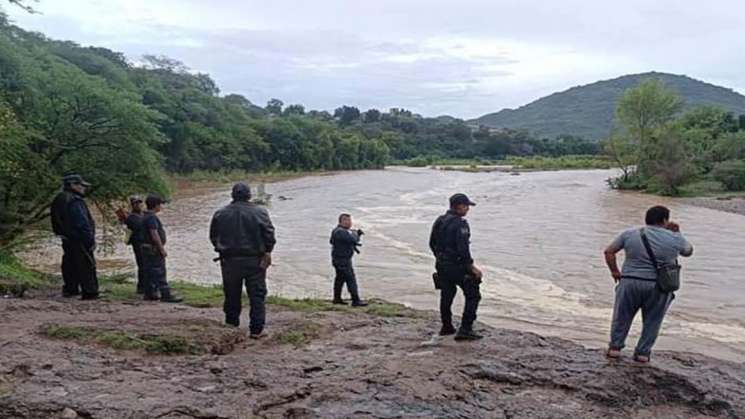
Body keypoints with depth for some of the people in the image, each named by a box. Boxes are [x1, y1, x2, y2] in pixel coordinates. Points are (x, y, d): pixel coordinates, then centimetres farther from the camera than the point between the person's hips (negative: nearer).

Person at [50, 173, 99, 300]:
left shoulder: (59, 200, 12)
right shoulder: (75, 201, -20)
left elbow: (57, 223, 17)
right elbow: (83, 223, -23)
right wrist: (91, 240, -18)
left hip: (67, 240, 10)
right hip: (79, 241, -10)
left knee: (70, 265, 18)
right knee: (87, 266, -4)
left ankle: (70, 289, 26)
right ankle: (90, 292, -2)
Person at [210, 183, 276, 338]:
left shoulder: (220, 214, 2)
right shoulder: (260, 212, -6)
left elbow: (213, 237, 9)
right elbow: (269, 234, -9)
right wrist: (267, 252, 1)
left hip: (229, 260, 2)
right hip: (255, 260, -2)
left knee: (232, 294, 17)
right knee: (257, 295, 3)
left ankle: (232, 322, 26)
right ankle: (256, 329, 1)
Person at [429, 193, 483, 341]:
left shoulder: (439, 221, 7)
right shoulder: (460, 224, -18)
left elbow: (432, 243, 16)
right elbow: (463, 250, -24)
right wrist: (472, 267, -16)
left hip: (441, 266, 8)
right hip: (457, 266, -8)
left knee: (446, 295, 21)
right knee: (473, 295, 2)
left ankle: (446, 327, 33)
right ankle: (465, 330, -2)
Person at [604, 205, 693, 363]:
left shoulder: (630, 234, 1)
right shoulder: (675, 239, 0)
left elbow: (609, 252, 1)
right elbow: (688, 251, 18)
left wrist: (615, 271, 8)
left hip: (630, 283, 0)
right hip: (660, 287, 0)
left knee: (622, 316, 14)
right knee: (652, 320, 14)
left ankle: (615, 347, 18)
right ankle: (643, 352, 16)